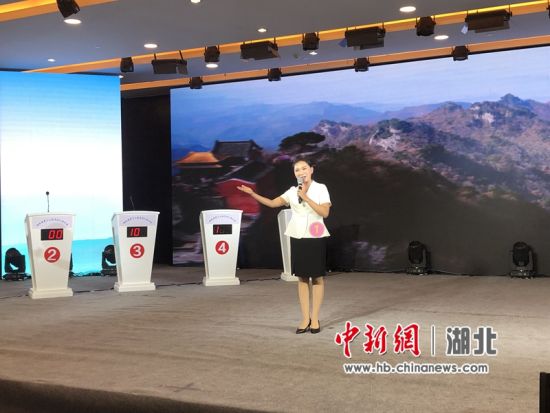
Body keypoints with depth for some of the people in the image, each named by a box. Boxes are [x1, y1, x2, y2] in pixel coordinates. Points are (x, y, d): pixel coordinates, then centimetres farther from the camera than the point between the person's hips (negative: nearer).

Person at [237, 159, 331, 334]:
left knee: (317, 278, 2)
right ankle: (305, 319, 10)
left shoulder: (320, 188, -2)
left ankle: (315, 319, 9)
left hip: (316, 238, -3)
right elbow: (273, 203, 2)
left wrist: (305, 197, -16)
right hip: (298, 238, 3)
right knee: (302, 278, 5)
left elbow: (325, 212, -12)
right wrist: (252, 194, -8)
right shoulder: (292, 191, 8)